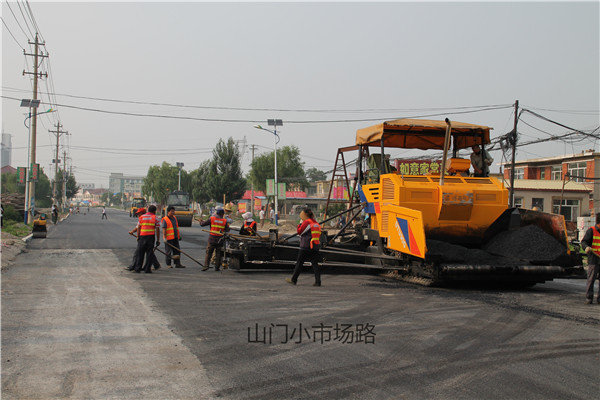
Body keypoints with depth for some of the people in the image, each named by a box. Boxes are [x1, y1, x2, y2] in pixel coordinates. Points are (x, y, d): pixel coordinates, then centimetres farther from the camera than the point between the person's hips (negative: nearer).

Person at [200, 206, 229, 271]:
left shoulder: (212, 219, -1)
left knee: (209, 252, 6)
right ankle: (217, 267, 8)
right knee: (218, 254, 9)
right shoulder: (224, 221, 0)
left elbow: (203, 224, 4)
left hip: (212, 239, 0)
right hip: (220, 239, 0)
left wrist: (201, 221, 26)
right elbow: (227, 230, 5)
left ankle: (206, 265, -4)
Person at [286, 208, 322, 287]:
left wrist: (299, 224, 6)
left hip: (305, 247, -6)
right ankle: (318, 281, -4)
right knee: (315, 264, 4)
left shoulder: (306, 222, -10)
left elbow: (299, 232, -5)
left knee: (299, 263, 4)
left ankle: (293, 279, 12)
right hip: (315, 247, 6)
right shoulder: (316, 223, 12)